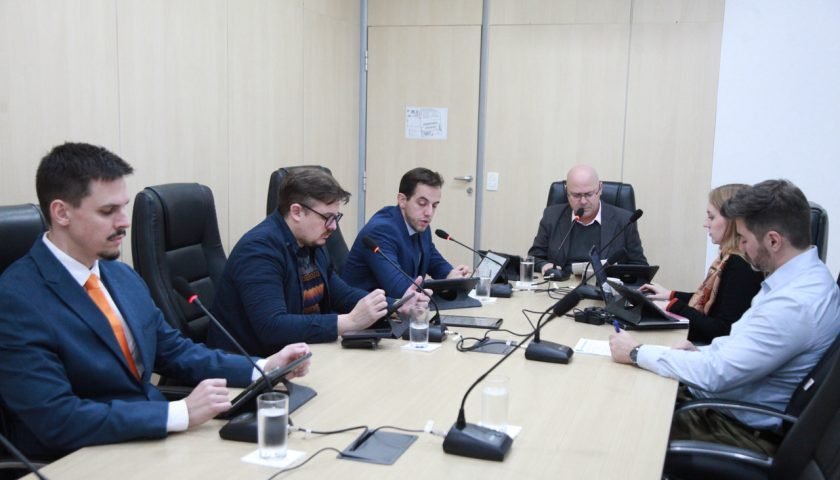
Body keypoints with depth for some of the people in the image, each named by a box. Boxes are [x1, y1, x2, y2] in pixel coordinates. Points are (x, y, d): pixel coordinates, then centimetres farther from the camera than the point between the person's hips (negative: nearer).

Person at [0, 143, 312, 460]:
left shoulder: (122, 276, 7)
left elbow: (173, 351, 15)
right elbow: (57, 418, -22)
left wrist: (262, 369, 2)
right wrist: (180, 412, -25)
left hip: (153, 441, 7)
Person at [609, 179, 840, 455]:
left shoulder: (796, 303, -29)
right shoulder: (805, 277, 3)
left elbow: (716, 374, -28)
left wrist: (636, 353, -19)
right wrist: (700, 352, 0)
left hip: (743, 431, -9)